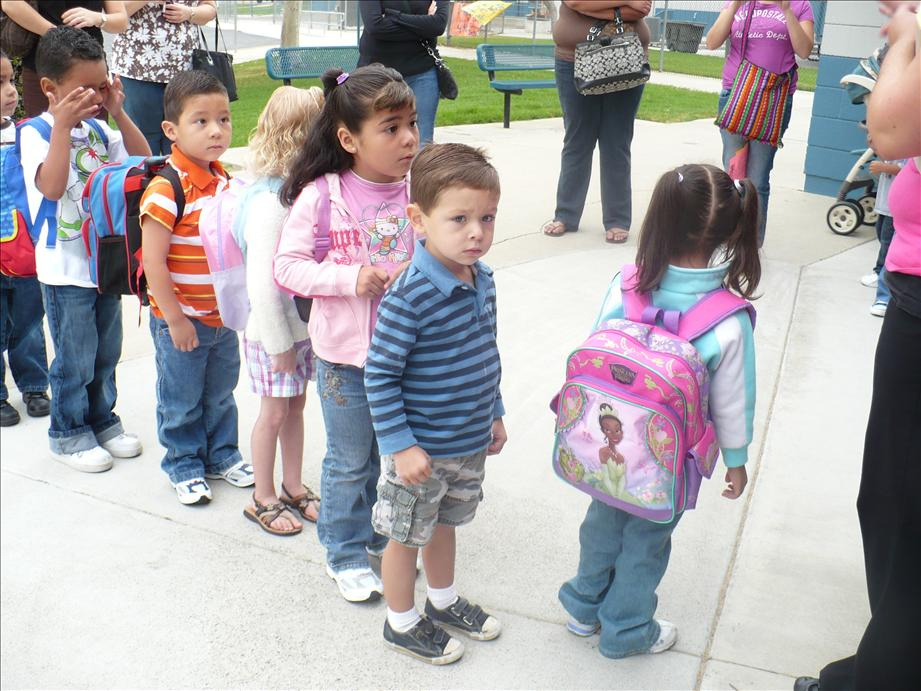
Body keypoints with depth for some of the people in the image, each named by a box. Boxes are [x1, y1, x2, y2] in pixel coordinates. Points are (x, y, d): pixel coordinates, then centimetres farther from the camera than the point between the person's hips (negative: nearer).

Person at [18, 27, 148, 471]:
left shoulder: (99, 128, 3)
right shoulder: (36, 133, -13)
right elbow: (52, 186, -28)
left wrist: (119, 114, -8)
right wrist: (63, 125, -30)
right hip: (66, 269, -6)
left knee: (106, 352, 18)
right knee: (75, 359, 5)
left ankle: (102, 419, 35)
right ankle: (68, 433, 22)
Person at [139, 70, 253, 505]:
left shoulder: (225, 181, 3)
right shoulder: (165, 190, -22)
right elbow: (153, 262, -21)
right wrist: (175, 319, -18)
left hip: (224, 316, 7)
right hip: (181, 319, -6)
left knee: (220, 393, 21)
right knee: (182, 400, 10)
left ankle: (221, 453, 40)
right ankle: (184, 464, 29)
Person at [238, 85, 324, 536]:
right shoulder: (270, 203, -26)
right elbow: (261, 284, -25)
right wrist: (279, 344, -18)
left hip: (304, 326, 7)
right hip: (273, 332, -7)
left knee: (296, 405, 19)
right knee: (274, 413, 8)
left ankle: (293, 486, 36)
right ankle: (263, 499, 26)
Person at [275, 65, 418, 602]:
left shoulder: (417, 191, -6)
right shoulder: (321, 196, -14)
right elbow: (288, 265, -12)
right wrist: (351, 278, -24)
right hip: (345, 355, -3)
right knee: (351, 462, 12)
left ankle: (386, 535, 45)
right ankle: (346, 552, 33)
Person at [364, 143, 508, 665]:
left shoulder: (483, 279, -3)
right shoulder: (410, 298, -27)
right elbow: (379, 374, -22)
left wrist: (494, 413, 16)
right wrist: (400, 445, -20)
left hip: (471, 443, 7)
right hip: (421, 449, -7)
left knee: (445, 523, 27)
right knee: (408, 536, 14)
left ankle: (444, 602, 50)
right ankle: (402, 624, 36)